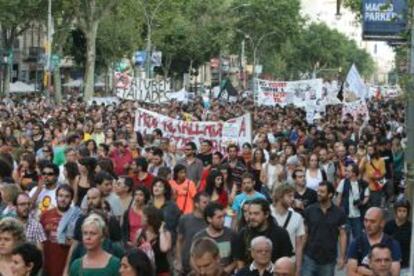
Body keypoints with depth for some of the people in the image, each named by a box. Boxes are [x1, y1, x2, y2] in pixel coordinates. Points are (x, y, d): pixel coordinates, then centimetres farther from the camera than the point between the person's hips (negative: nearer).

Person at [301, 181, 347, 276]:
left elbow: (342, 235, 0)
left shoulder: (339, 213, -3)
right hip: (309, 257, 0)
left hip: (329, 259, 0)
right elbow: (304, 233, 3)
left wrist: (342, 257, -5)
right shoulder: (309, 211, -2)